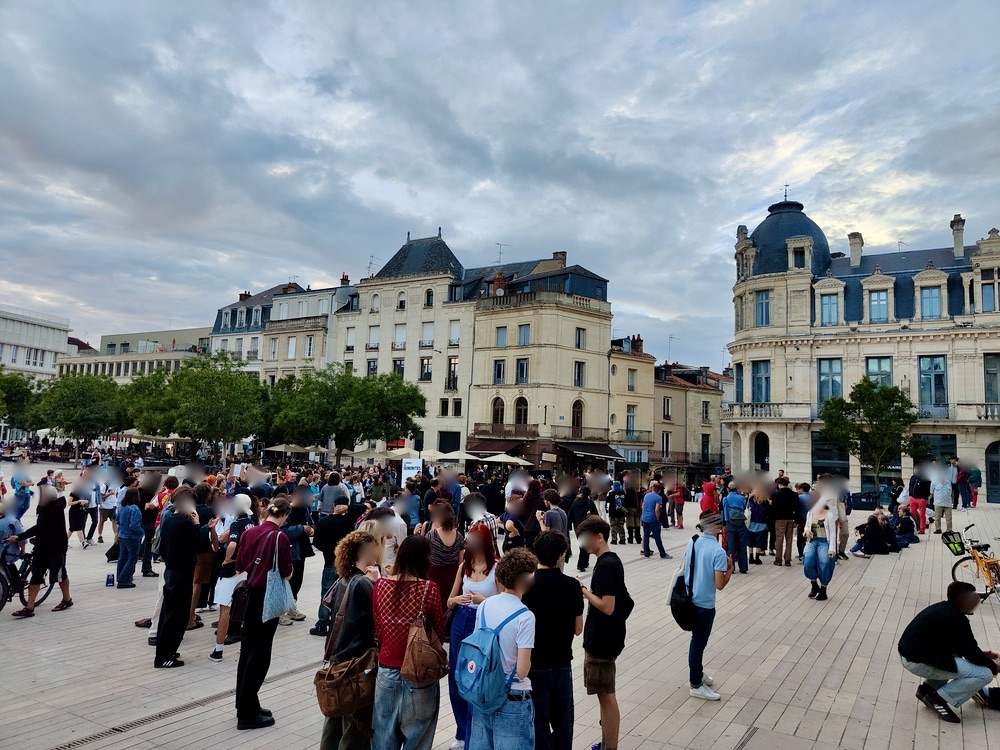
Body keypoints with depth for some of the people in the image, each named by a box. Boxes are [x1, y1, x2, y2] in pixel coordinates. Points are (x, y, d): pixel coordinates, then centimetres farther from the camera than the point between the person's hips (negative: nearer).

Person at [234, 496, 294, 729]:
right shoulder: (280, 537, -17)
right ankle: (247, 714, 10)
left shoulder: (248, 532, 1)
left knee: (247, 650, 16)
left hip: (250, 595, 7)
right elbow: (286, 574, -15)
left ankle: (245, 706, 27)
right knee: (259, 654, 3)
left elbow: (240, 566, 7)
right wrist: (288, 569, 5)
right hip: (267, 598, -7)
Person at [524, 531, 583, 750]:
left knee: (539, 720, 11)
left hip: (534, 663, -2)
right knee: (563, 718, 20)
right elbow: (578, 629, -2)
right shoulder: (572, 586, -10)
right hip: (562, 662, 2)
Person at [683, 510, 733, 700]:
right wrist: (730, 568, -6)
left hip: (690, 600, 7)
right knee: (699, 642, 6)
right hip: (704, 604, -7)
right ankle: (696, 686, 20)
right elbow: (719, 585, -19)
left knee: (698, 639, 24)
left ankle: (697, 673, 39)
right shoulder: (718, 551, -21)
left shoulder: (691, 543, 0)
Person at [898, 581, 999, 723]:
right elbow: (971, 653, -10)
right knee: (985, 674, -6)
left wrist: (982, 654, 19)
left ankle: (928, 688, 20)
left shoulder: (943, 609, 10)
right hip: (919, 663, -9)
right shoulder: (957, 620, -18)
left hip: (909, 653, 9)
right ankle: (940, 698, -1)